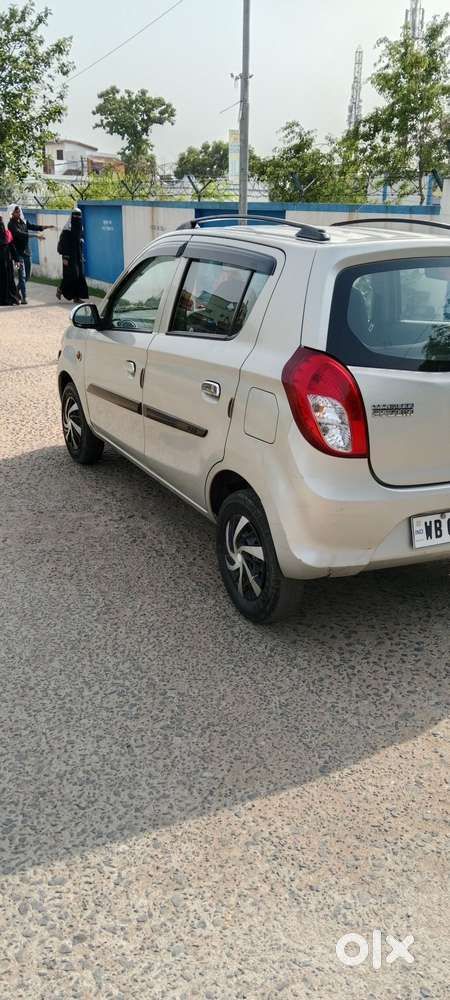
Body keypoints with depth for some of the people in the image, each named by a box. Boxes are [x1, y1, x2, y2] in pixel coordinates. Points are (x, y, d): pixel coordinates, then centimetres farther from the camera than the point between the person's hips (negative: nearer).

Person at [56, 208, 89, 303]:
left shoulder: (80, 227, 11)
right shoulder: (68, 228, -11)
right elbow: (64, 244, -14)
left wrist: (82, 256, 17)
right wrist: (65, 257, -19)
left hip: (78, 256, 7)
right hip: (70, 256, -7)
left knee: (79, 276, 3)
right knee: (71, 275, -8)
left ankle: (77, 296, 7)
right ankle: (60, 289, 14)